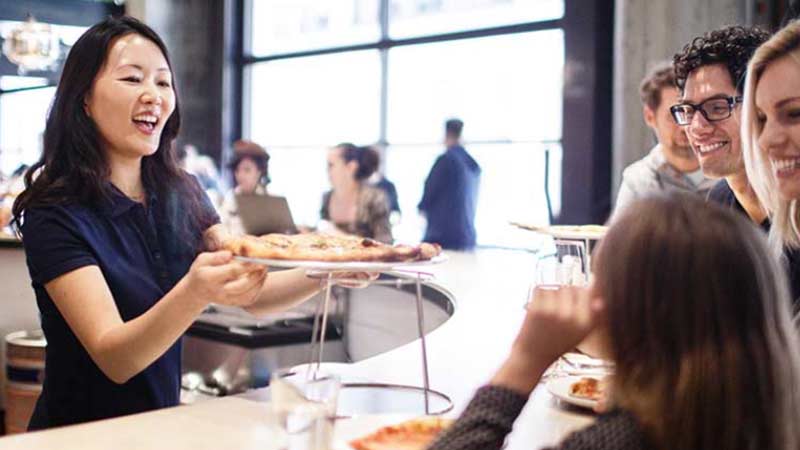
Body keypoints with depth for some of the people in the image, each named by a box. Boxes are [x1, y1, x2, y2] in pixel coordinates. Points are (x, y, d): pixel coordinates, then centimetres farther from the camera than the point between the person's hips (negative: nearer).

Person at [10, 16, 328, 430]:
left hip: (162, 425, 4)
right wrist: (194, 295, -38)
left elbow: (251, 293, 2)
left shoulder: (183, 194, 1)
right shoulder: (55, 215, -14)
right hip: (82, 435, -4)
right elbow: (113, 358, -20)